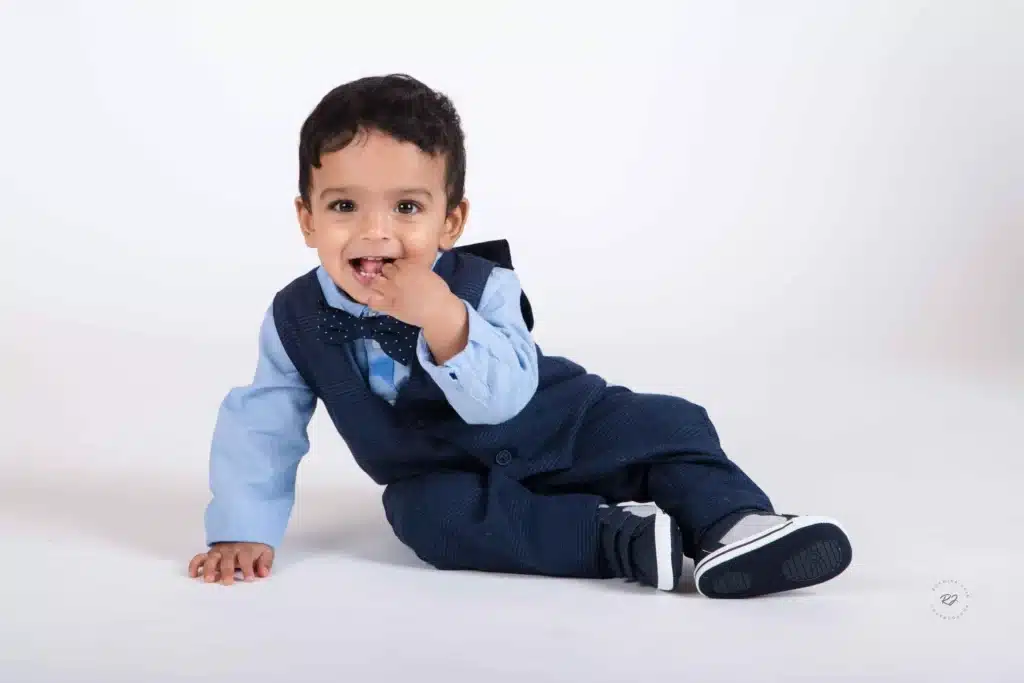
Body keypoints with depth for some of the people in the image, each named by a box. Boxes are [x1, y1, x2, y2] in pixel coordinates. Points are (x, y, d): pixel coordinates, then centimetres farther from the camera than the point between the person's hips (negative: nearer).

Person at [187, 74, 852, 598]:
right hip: (446, 476, 1)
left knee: (667, 422, -18)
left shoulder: (481, 287, -23)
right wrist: (243, 531, -15)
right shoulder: (296, 317, -15)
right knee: (428, 514, -32)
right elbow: (260, 425, -8)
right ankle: (620, 538, -31)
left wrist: (444, 320, -50)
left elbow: (504, 400, -36)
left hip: (557, 434, -1)